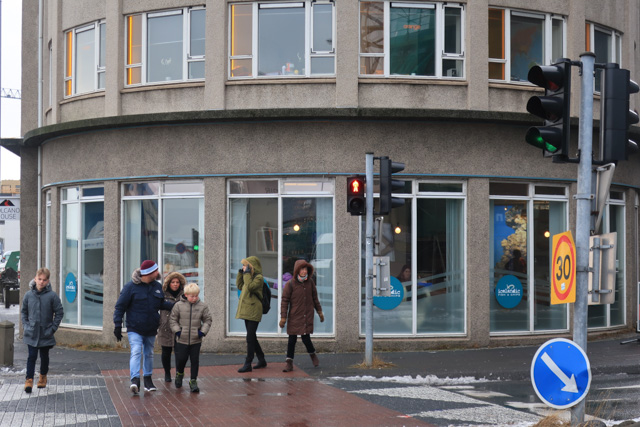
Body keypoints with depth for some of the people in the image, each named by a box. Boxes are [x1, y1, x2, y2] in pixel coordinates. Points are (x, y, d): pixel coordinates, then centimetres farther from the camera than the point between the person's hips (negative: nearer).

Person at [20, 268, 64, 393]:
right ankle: (29, 380, -3)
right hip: (31, 334, 0)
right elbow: (23, 311, 11)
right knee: (32, 356, -5)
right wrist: (25, 325, 1)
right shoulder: (28, 295, -2)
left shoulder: (52, 296, -9)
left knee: (44, 356, 13)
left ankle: (43, 377, 31)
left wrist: (53, 327, -6)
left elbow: (59, 312, -2)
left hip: (46, 334, 0)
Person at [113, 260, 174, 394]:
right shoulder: (131, 287, -11)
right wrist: (118, 325, -13)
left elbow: (161, 304, 18)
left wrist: (174, 305, 2)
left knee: (149, 354, 14)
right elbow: (120, 306, -8)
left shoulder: (157, 286, 6)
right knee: (136, 352, -19)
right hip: (134, 329, -6)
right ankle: (135, 380, -28)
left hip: (151, 329, 6)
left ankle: (148, 379, 27)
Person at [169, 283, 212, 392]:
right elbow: (173, 319, 4)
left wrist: (203, 331, -5)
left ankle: (193, 381, 13)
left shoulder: (202, 306, -1)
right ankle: (179, 374, 34)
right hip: (182, 339, -1)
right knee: (181, 359, 4)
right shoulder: (179, 305, -4)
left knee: (195, 361, 3)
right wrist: (177, 330, -7)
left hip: (196, 340, 1)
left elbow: (207, 320, 7)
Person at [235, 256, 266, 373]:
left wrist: (247, 273, -17)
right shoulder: (249, 276, 16)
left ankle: (248, 364, -7)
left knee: (250, 338, -8)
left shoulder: (258, 277, -11)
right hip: (247, 311, 10)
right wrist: (241, 273, 14)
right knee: (252, 337, 14)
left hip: (253, 312, -10)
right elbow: (240, 286, 21)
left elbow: (250, 286, -25)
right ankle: (261, 360, 25)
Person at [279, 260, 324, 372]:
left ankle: (312, 354, 27)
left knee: (306, 338, -4)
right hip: (294, 317, -1)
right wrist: (283, 317, -11)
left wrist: (319, 311, 16)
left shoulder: (310, 282, 3)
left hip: (307, 316, 1)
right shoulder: (290, 284, -7)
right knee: (292, 340, 1)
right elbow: (284, 301, -7)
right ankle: (289, 364, 9)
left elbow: (315, 297, 15)